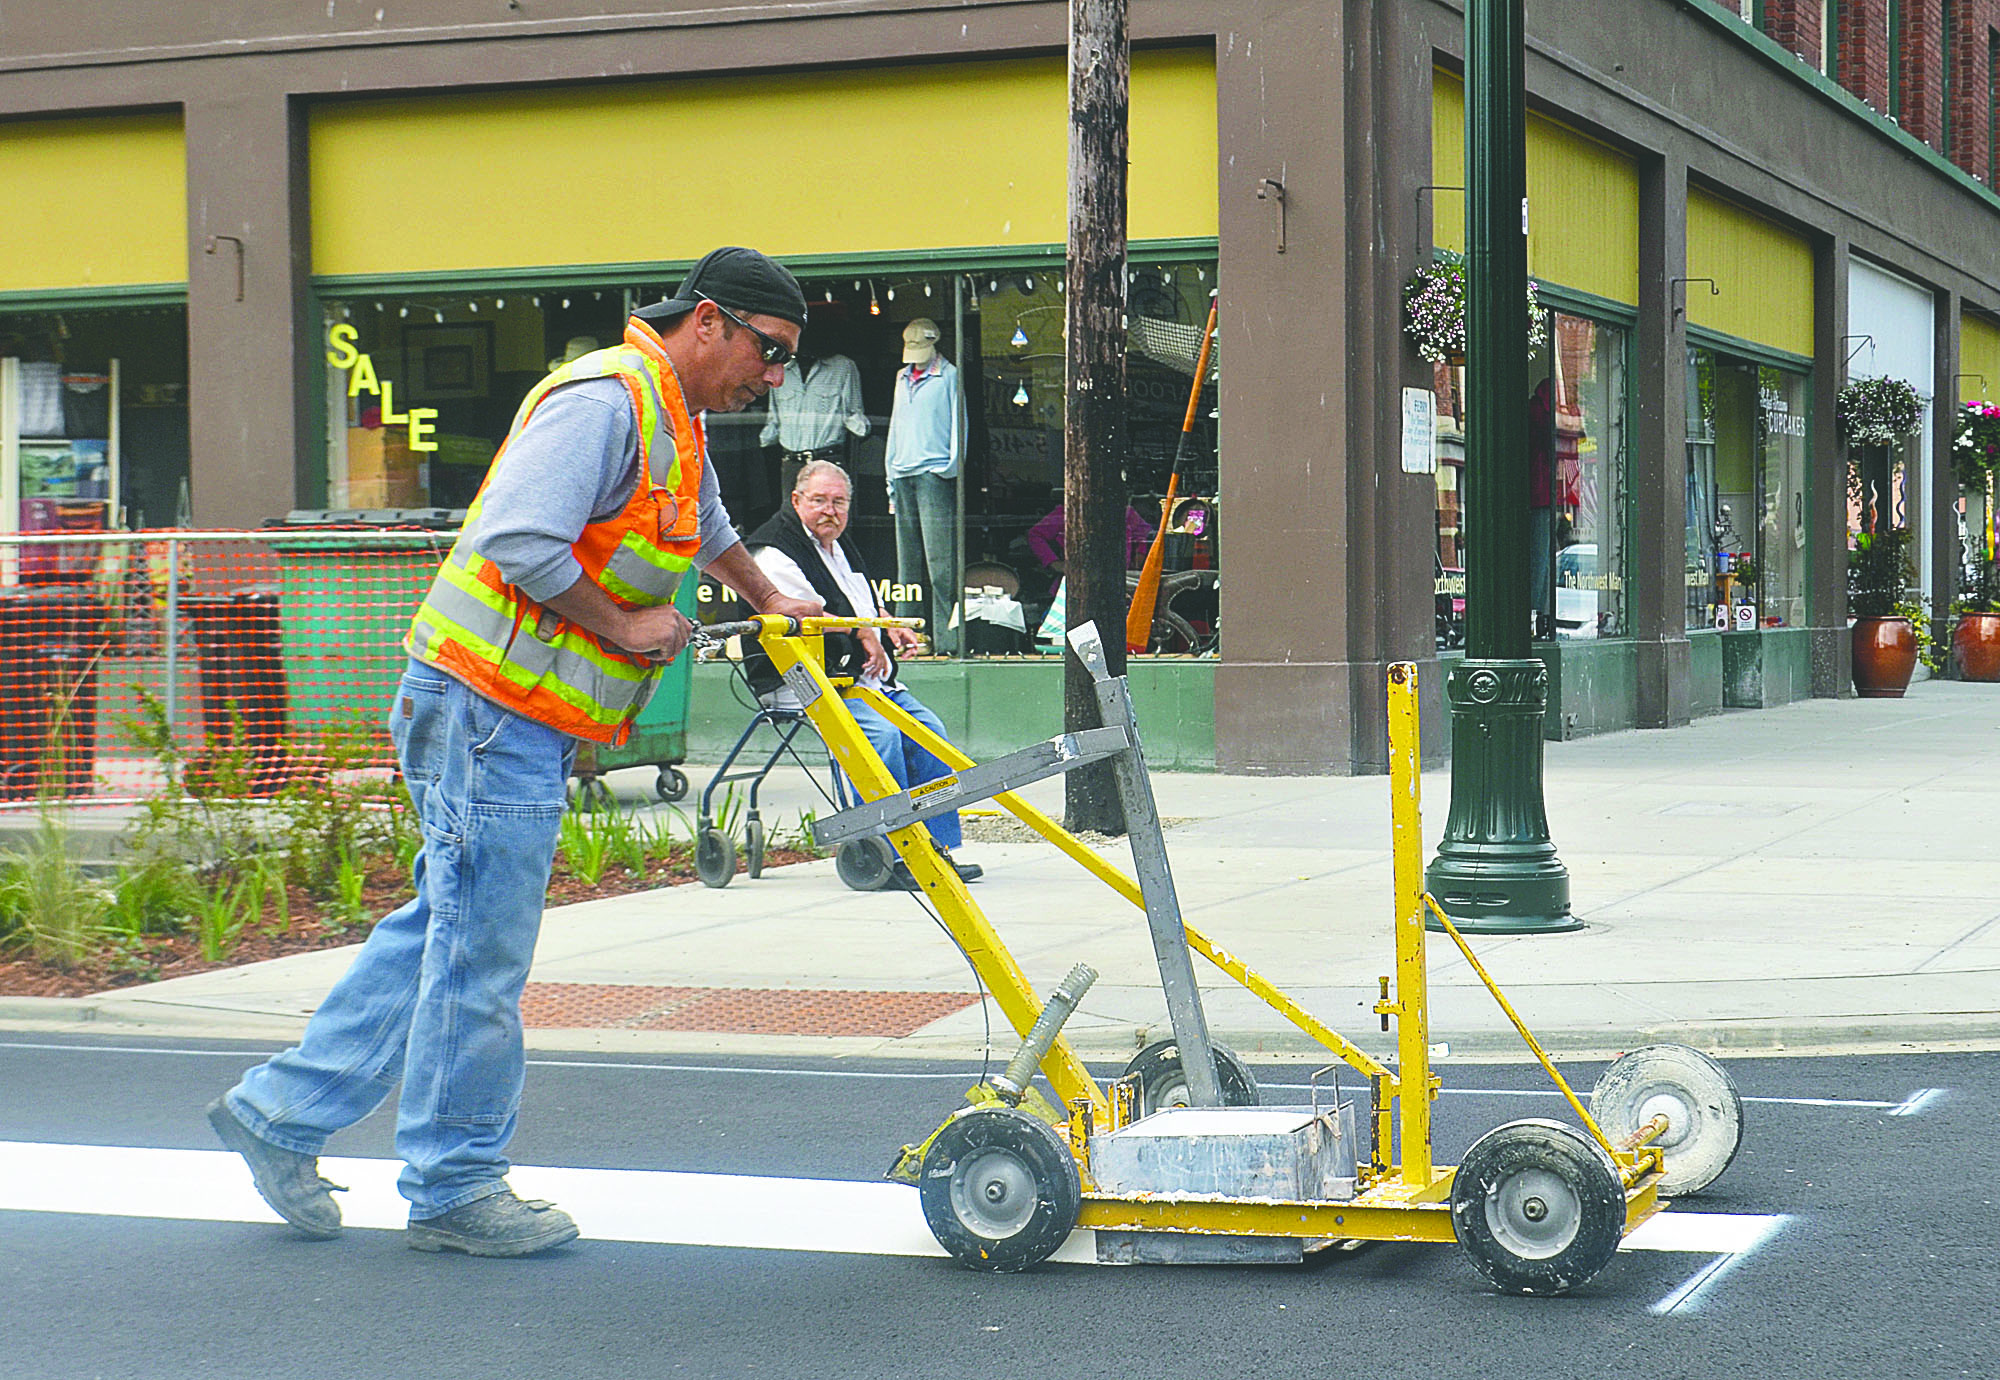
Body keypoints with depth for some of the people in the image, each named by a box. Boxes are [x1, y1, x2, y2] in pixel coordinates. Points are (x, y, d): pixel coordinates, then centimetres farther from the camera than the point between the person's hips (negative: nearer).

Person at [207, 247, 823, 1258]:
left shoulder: (676, 421, 19)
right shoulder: (605, 399, -15)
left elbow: (707, 529, 40)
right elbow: (518, 538, -25)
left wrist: (769, 603, 51)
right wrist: (622, 625, -16)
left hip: (523, 720, 10)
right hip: (491, 709, -10)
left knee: (446, 928, 12)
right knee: (480, 950, -3)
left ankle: (283, 1111, 19)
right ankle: (454, 1190, 7)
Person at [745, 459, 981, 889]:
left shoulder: (838, 544, 22)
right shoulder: (774, 551, -8)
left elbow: (867, 604, 36)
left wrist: (889, 628, 14)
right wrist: (864, 633, -12)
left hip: (870, 677, 9)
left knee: (927, 730, -7)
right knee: (881, 734, -30)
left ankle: (938, 847, -4)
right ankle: (895, 858, -27)